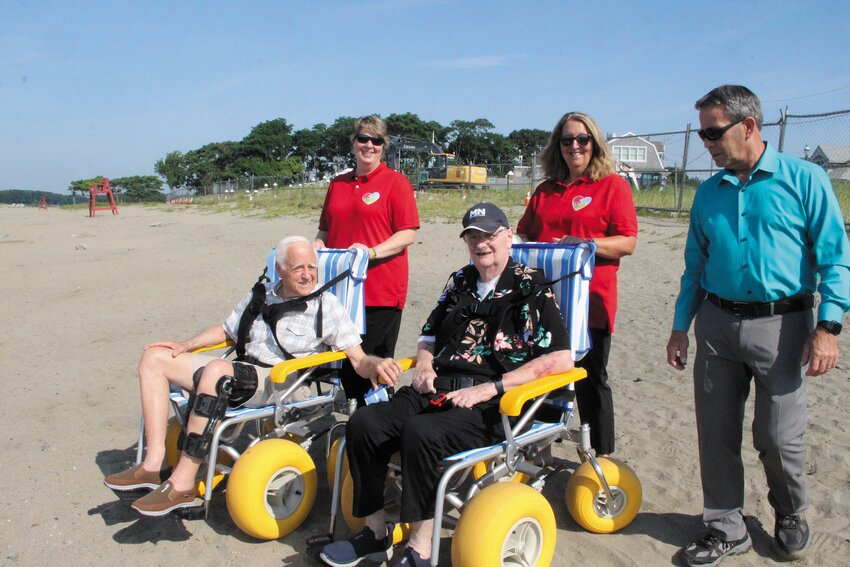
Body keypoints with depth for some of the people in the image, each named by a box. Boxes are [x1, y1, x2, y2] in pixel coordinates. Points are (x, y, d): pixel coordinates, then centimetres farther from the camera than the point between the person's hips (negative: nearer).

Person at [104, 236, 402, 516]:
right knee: (154, 358, 4)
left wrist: (376, 366, -33)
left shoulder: (326, 305, -3)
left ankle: (182, 482, -27)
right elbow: (227, 330, 28)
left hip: (281, 384, -7)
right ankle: (155, 464, -5)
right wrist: (185, 345, 14)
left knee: (215, 370, -35)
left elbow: (358, 359, -10)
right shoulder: (261, 294, 14)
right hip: (238, 372, 8)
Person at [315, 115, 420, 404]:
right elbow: (325, 230, 23)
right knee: (345, 362, 11)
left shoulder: (396, 182, -1)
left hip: (381, 291, -5)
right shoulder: (337, 184, 16)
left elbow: (408, 234, -8)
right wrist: (317, 246, 2)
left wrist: (371, 252, -21)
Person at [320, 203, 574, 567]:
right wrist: (424, 366, 5)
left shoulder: (531, 288, -1)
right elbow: (429, 335, 30)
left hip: (491, 403, -6)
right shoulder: (459, 282, 18)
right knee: (363, 424, -13)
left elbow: (562, 359, -12)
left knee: (421, 433, -33)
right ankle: (376, 532, 3)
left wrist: (490, 388, -17)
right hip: (440, 388, 6)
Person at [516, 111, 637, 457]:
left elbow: (628, 242, -7)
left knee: (591, 381, 5)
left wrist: (584, 243, -19)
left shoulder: (613, 185, 0)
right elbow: (524, 234, 21)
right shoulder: (546, 190, 16)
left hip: (590, 300, -4)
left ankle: (603, 458, 22)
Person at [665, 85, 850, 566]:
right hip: (717, 324, 4)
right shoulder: (709, 193, 10)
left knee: (778, 436, 3)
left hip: (782, 324, -4)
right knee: (717, 433, 6)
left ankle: (791, 515, 33)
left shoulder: (805, 179, -2)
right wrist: (681, 327, 10)